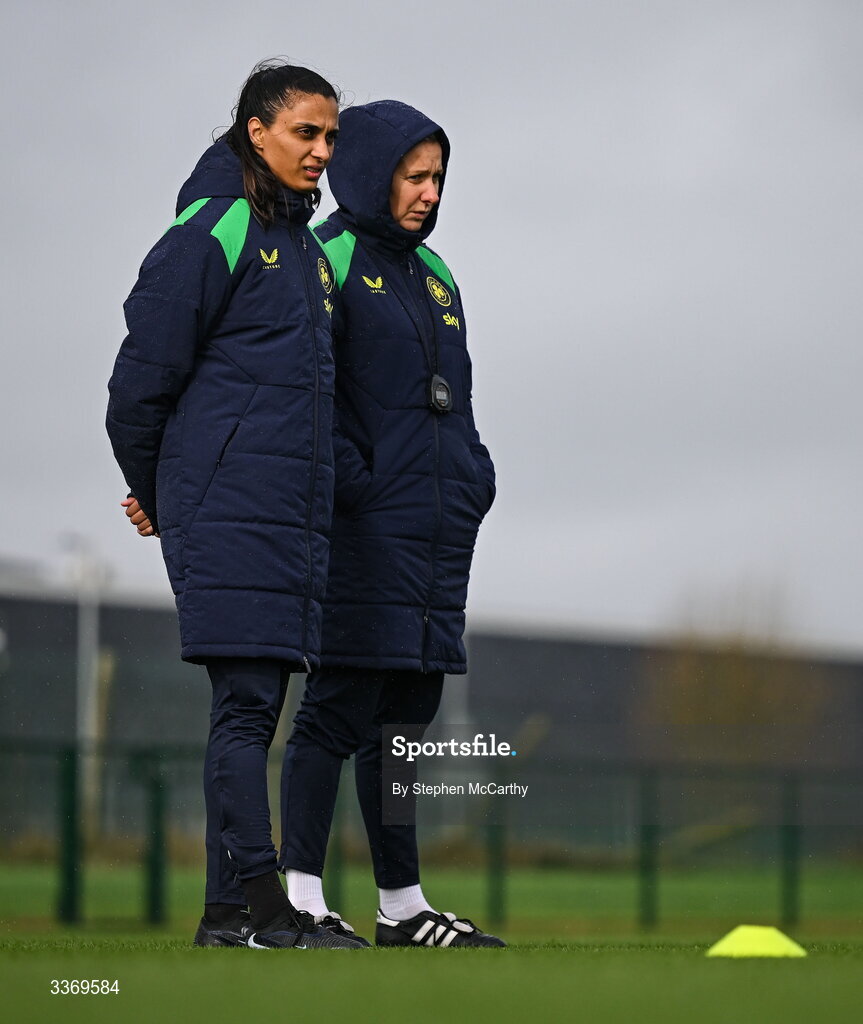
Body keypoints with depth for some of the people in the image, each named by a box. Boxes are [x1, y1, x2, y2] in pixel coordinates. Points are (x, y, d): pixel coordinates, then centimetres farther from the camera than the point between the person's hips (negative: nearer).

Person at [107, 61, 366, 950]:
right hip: (229, 505, -8)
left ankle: (235, 908, 8)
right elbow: (146, 370, -7)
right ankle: (248, 902, -12)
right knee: (246, 695, -11)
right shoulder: (214, 229, -6)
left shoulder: (302, 242, 20)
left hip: (292, 510, 8)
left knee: (255, 703, 6)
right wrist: (154, 492, 5)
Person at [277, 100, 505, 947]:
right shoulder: (328, 260, -5)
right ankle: (301, 895, -8)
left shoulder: (433, 274, 20)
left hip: (438, 527, 8)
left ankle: (402, 906, 13)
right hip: (363, 526, -8)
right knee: (341, 705, -10)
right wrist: (348, 483, -18)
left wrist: (473, 481, 10)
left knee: (407, 710, 10)